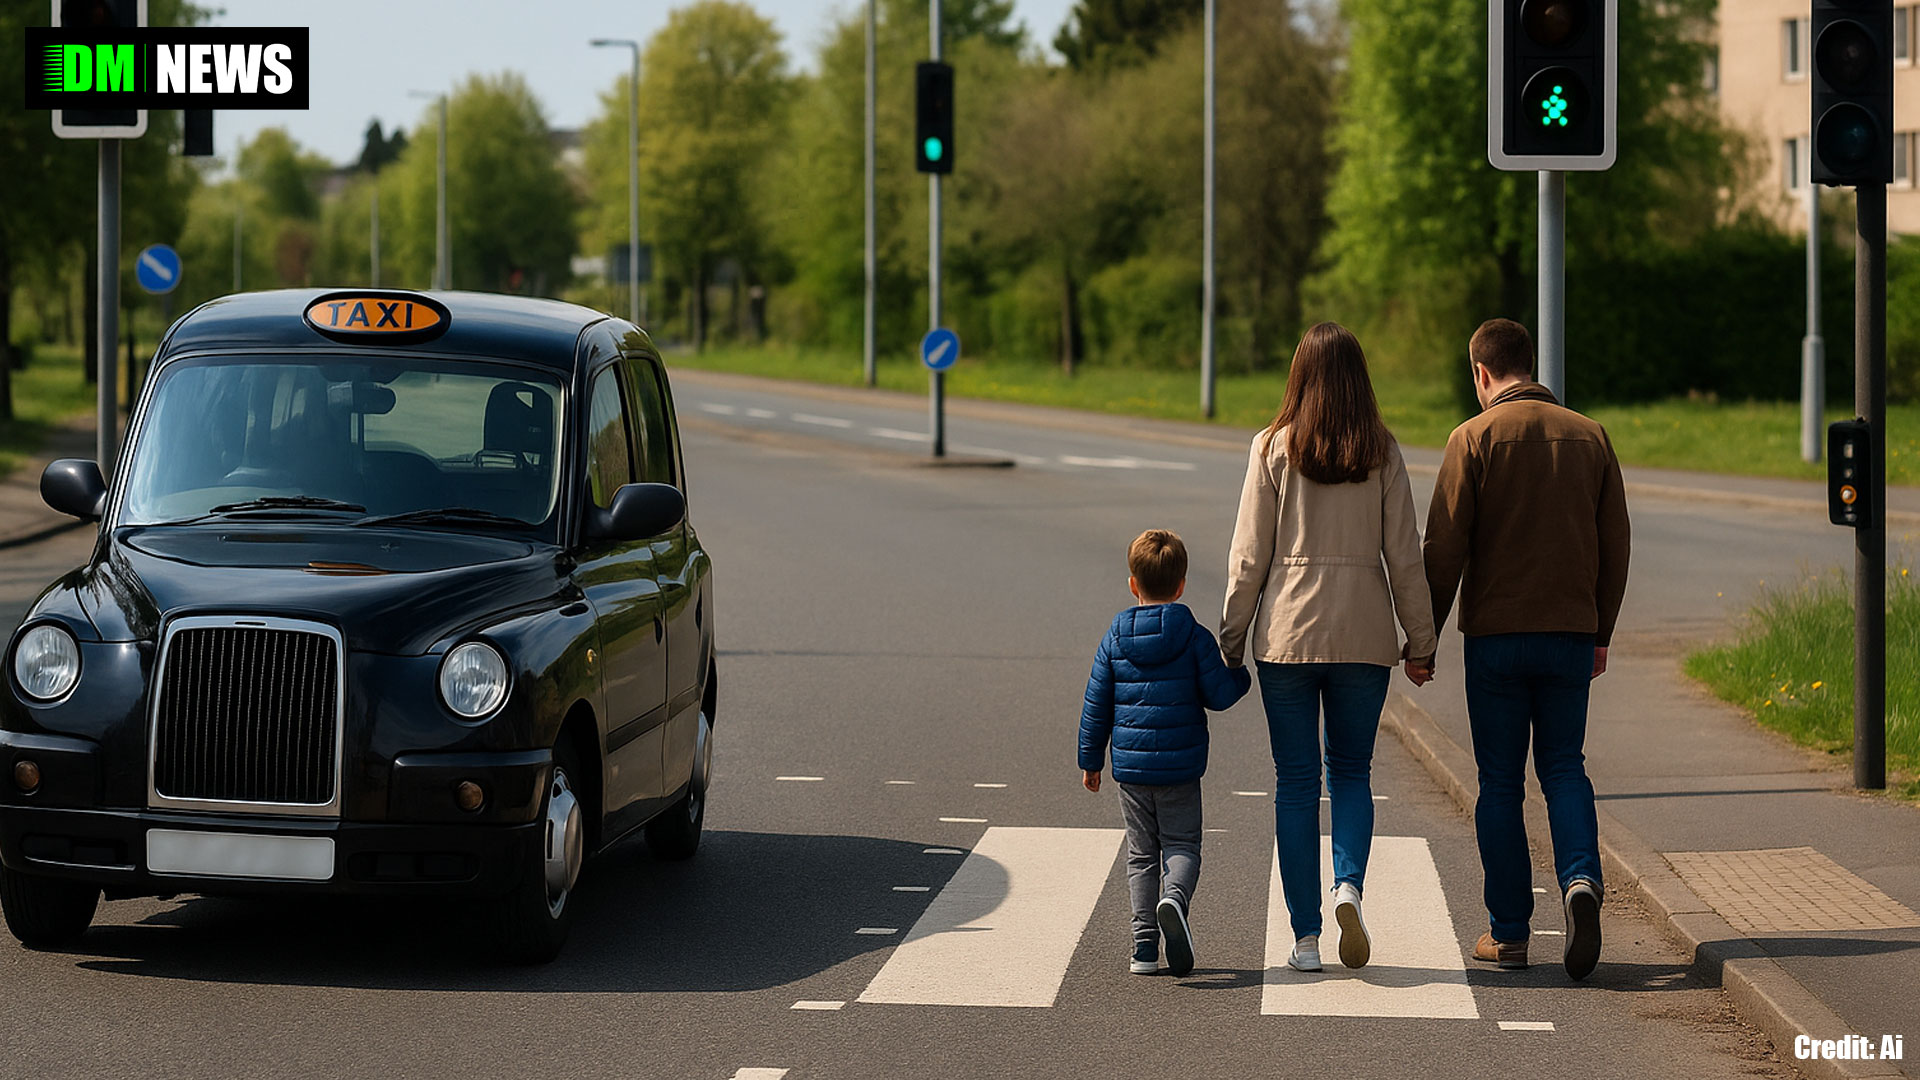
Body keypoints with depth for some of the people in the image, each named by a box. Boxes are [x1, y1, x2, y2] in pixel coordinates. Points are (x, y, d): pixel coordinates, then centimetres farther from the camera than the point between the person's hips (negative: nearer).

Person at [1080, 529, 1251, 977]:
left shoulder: (1114, 641, 1)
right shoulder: (1195, 638, -6)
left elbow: (1096, 707, 5)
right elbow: (1219, 695, -6)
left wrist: (1091, 760, 15)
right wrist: (1241, 676, 16)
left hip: (1131, 768, 2)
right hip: (1181, 769, -2)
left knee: (1141, 853, 10)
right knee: (1182, 845, 6)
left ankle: (1145, 945, 5)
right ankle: (1175, 897, -26)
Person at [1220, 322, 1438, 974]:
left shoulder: (1273, 449, -3)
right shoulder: (1382, 453, -1)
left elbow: (1249, 555, -3)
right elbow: (1404, 554, 1)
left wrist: (1232, 640, 6)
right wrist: (1421, 641, 10)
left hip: (1287, 632, -1)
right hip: (1364, 635, 1)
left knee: (1295, 781, 6)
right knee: (1352, 773, 15)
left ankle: (1306, 938, 5)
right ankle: (1349, 885, -12)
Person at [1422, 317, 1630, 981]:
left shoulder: (1476, 438, -5)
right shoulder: (1590, 437, 7)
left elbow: (1445, 548, -8)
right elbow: (1615, 546, 10)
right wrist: (1600, 634, 19)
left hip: (1496, 633, -3)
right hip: (1571, 634, 3)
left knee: (1500, 782, 5)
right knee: (1563, 768, 12)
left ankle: (1508, 932, 6)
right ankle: (1580, 879, -14)